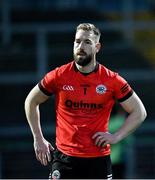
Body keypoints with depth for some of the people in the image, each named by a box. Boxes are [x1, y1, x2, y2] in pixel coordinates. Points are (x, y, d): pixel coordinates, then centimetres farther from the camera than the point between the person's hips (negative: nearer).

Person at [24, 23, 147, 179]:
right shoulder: (58, 76, -2)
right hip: (64, 159, 0)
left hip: (98, 159, 0)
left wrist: (116, 137, -4)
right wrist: (38, 139, 8)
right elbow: (31, 102, 13)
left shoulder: (112, 81, -3)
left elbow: (139, 112, 6)